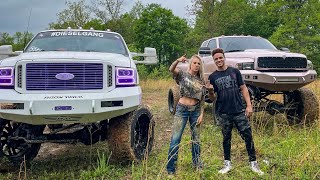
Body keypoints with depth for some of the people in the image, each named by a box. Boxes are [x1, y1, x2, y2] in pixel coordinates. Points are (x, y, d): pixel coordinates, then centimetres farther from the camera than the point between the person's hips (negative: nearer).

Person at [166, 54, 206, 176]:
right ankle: (170, 169, -2)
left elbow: (202, 100, 11)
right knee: (175, 139, -7)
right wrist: (178, 61, -39)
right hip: (182, 109, -4)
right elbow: (171, 69, -21)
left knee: (196, 138, 14)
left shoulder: (201, 81, 10)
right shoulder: (183, 75, -1)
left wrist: (201, 114, 3)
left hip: (196, 111, 4)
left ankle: (197, 164, 30)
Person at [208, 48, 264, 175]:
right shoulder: (212, 77, 4)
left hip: (239, 111, 0)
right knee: (226, 138, 10)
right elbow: (212, 98, 5)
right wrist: (210, 92, -17)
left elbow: (243, 89, 5)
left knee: (248, 136, -1)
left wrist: (249, 105, -3)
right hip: (224, 113, 1)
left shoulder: (234, 71, 3)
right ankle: (227, 164, 22)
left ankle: (253, 163, 10)